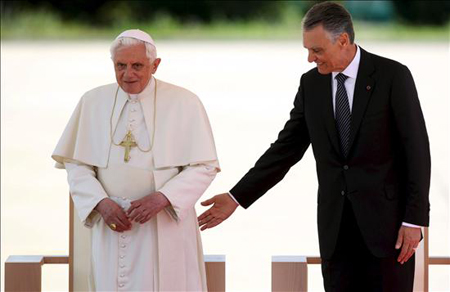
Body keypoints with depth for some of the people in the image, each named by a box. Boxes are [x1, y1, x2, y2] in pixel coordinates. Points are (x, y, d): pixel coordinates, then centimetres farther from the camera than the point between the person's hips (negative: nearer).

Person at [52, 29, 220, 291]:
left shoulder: (184, 103, -3)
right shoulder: (93, 102, 4)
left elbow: (204, 167, -4)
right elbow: (76, 164, 4)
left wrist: (162, 198, -18)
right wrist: (101, 202, -12)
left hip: (165, 226, -2)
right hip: (112, 224, 2)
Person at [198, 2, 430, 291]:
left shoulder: (393, 75, -9)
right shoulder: (311, 83, 6)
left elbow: (416, 150, -9)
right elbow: (287, 148, 8)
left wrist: (414, 220, -14)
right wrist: (236, 197, 1)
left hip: (388, 216, -4)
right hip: (335, 223, 5)